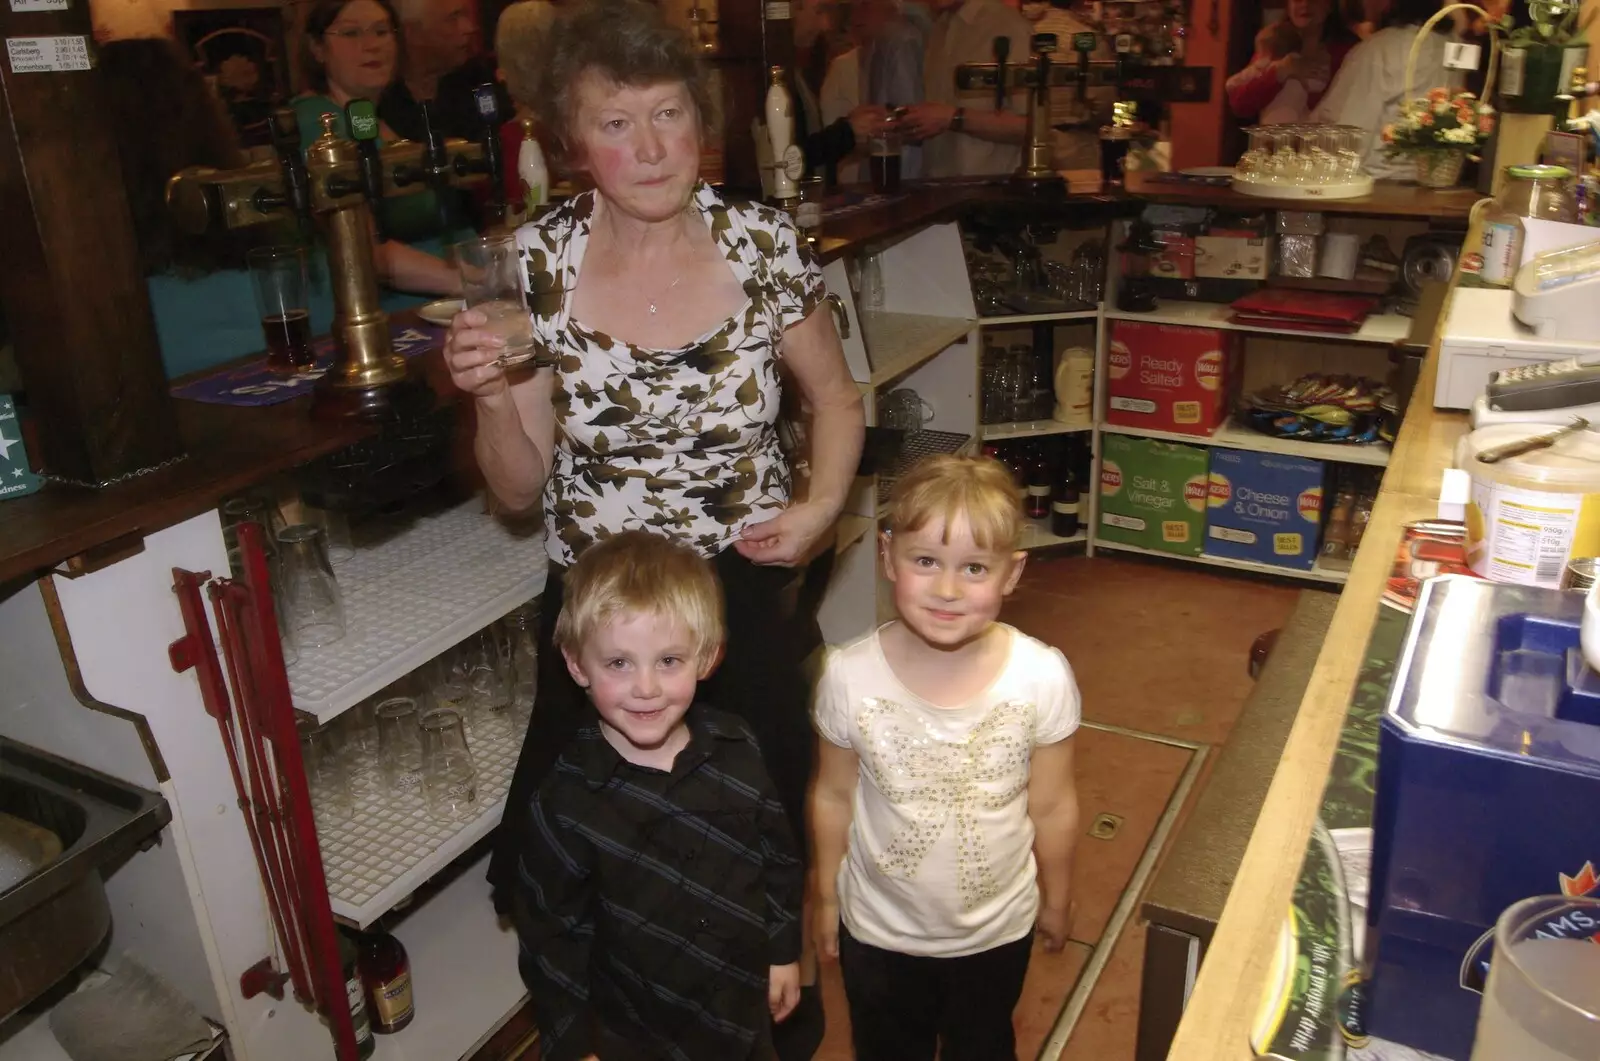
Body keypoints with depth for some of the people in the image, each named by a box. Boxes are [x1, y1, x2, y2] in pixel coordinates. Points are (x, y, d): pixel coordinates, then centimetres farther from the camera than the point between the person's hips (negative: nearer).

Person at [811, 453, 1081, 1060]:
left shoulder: (1042, 678, -24)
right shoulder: (850, 677, -23)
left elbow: (1052, 807, -10)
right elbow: (834, 797, -8)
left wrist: (1056, 901, 4)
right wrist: (827, 900, 3)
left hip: (996, 930, 0)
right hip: (877, 930, 0)